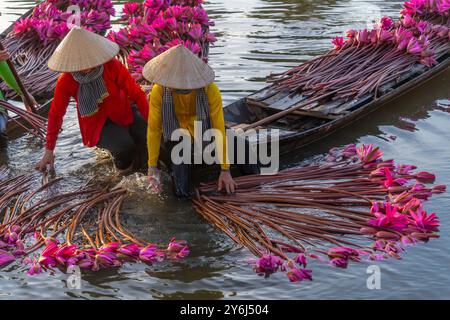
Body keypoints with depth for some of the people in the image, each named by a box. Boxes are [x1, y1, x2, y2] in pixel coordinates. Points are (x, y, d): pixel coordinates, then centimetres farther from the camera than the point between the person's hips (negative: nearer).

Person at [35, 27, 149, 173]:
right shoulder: (66, 81, -18)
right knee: (126, 147, -31)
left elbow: (136, 94, -16)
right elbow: (55, 114, -6)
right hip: (96, 124, -2)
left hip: (123, 113, 2)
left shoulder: (112, 66, -20)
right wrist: (49, 151, -2)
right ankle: (119, 153, 6)